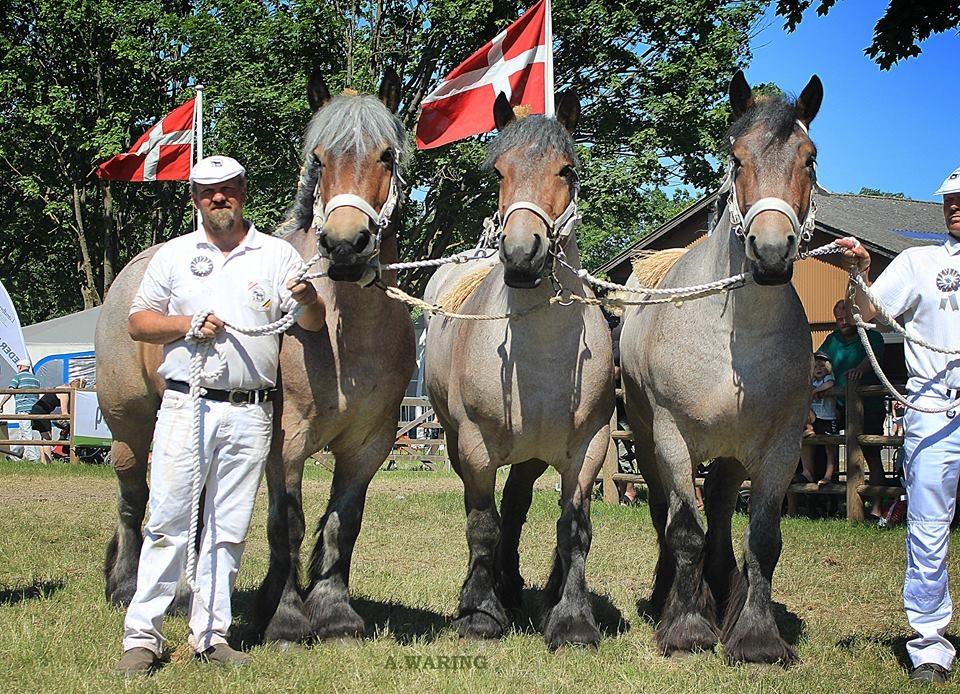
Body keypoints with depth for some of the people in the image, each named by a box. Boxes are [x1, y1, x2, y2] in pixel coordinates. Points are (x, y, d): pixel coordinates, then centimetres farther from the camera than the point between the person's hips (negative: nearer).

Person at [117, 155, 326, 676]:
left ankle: (210, 635, 12)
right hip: (185, 404, -1)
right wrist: (186, 325, -9)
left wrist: (308, 298, -21)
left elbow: (313, 324, 2)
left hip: (250, 413, 1)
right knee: (168, 522, -4)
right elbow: (137, 322, 9)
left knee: (228, 530, 5)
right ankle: (142, 635, 0)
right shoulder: (173, 255, 10)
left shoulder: (277, 255, 8)